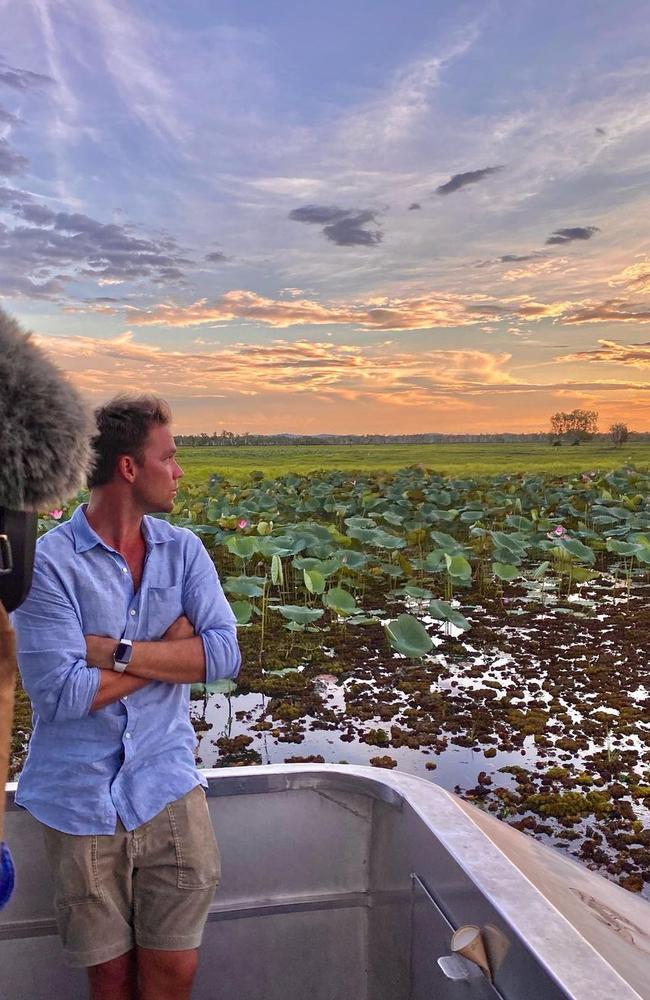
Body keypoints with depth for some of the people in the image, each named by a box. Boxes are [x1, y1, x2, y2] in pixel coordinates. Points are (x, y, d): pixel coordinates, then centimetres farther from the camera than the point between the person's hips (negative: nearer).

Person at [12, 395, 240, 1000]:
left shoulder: (183, 551, 1)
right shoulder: (47, 561, -12)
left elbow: (224, 655, -9)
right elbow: (61, 693, -19)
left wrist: (117, 650, -18)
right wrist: (171, 645, -12)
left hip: (166, 785, 3)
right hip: (79, 795, -2)